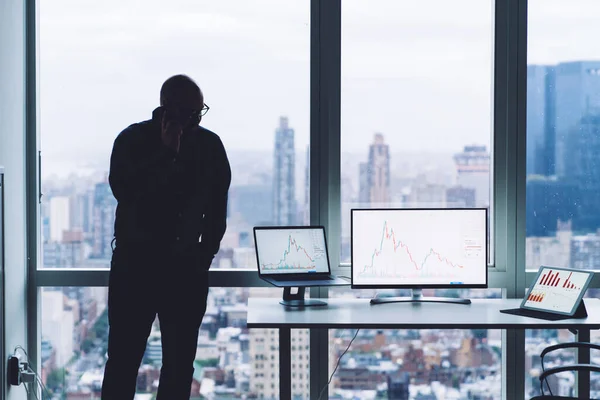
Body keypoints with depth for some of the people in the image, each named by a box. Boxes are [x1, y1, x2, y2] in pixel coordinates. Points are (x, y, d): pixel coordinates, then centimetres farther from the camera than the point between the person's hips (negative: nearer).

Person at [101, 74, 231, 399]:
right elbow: (122, 188, -19)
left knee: (180, 361, 5)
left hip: (186, 266, 2)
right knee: (123, 358, -2)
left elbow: (217, 208, 10)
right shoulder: (132, 139, -3)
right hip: (134, 263, -2)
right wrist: (166, 153, -20)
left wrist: (205, 255, 6)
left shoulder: (210, 146, 3)